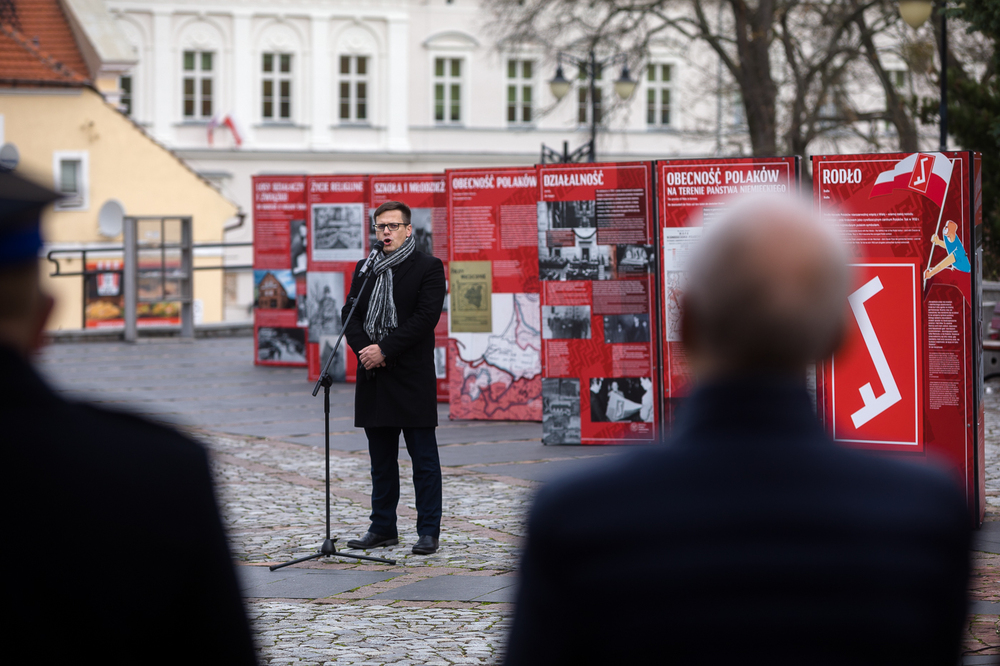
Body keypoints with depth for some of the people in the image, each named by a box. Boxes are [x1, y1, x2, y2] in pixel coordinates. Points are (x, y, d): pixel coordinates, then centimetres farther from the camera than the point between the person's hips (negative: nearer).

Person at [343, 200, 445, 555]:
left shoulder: (428, 267, -2)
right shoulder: (365, 268, 15)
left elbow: (426, 317, -12)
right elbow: (350, 313, 9)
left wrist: (384, 349, -16)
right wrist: (364, 349, -9)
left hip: (413, 377, -5)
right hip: (374, 376, 6)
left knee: (424, 458, -2)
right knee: (381, 459, 11)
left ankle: (428, 531, 1)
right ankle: (383, 527, 18)